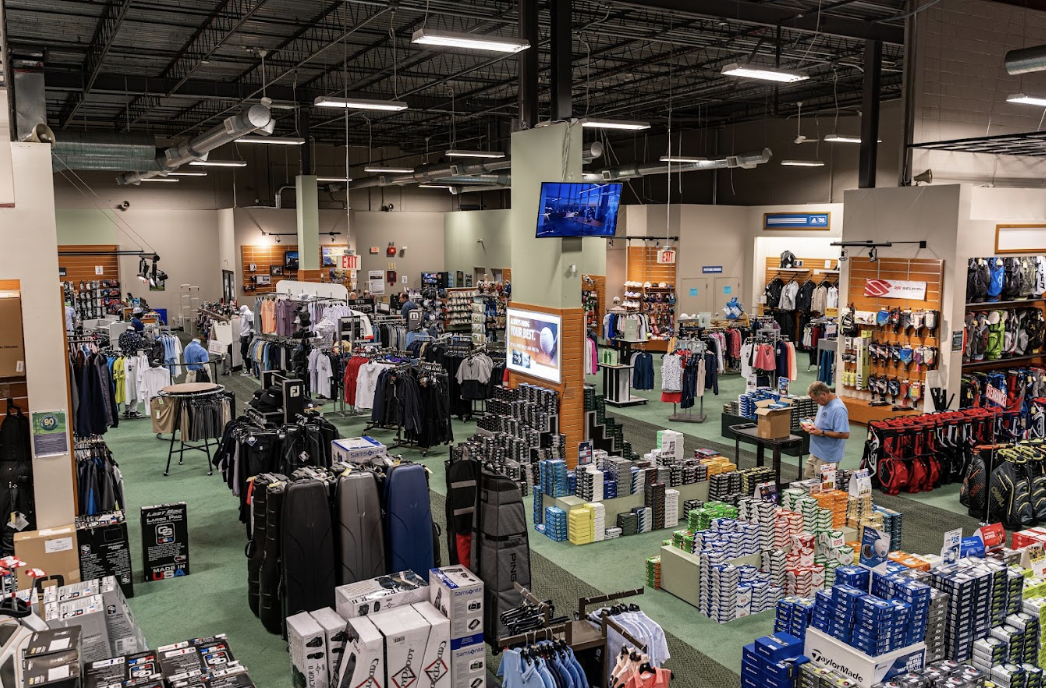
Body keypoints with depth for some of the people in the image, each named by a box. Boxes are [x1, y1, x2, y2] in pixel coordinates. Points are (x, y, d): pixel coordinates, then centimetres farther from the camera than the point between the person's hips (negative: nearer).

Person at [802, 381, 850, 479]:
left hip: (828, 457, -10)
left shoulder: (838, 409, -25)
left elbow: (845, 434, -28)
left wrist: (822, 433, -26)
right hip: (816, 452, 10)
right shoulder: (825, 403, 6)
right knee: (808, 477, 19)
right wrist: (811, 424, 5)